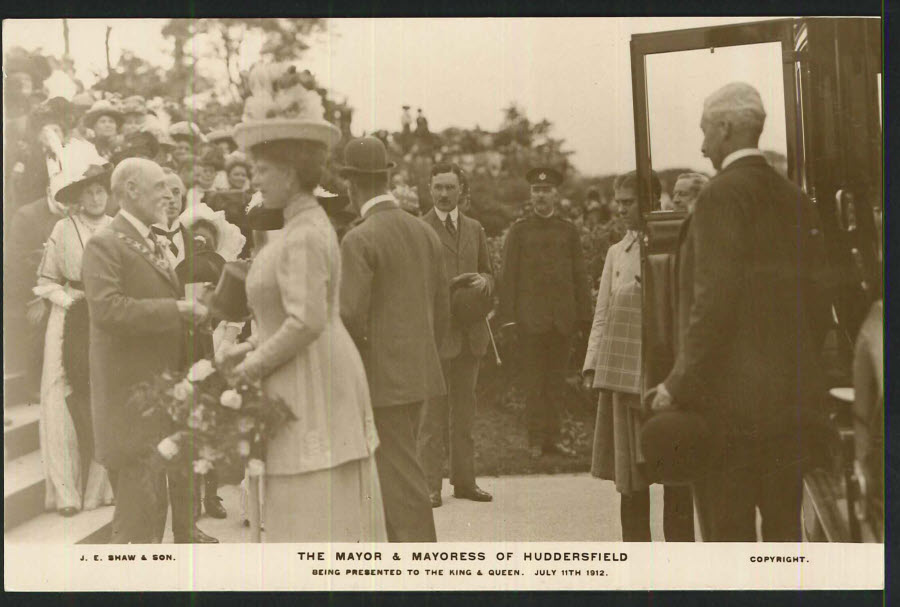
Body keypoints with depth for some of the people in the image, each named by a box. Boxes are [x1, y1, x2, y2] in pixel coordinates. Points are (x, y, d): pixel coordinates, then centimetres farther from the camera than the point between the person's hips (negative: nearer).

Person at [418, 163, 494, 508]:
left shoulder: (474, 229, 15)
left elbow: (488, 271, 21)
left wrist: (484, 282, -3)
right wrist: (452, 287, -17)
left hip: (470, 330, 5)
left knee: (465, 408, 10)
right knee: (433, 411, -4)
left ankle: (464, 480, 18)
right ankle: (430, 484, 2)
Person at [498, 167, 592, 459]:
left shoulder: (568, 230, 10)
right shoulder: (519, 230, 4)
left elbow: (580, 275, 11)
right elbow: (508, 275, 1)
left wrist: (584, 313, 5)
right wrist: (508, 314, -6)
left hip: (562, 317, 2)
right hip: (531, 316, -2)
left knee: (555, 379, 7)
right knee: (534, 380, 0)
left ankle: (553, 437, 14)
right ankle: (537, 440, 6)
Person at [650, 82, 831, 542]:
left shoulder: (723, 195, -11)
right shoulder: (794, 198, 12)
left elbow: (714, 301, -19)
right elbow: (818, 299, 14)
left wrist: (678, 386, -14)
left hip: (730, 400, -8)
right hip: (793, 398, 8)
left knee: (728, 535, -1)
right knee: (785, 528, 15)